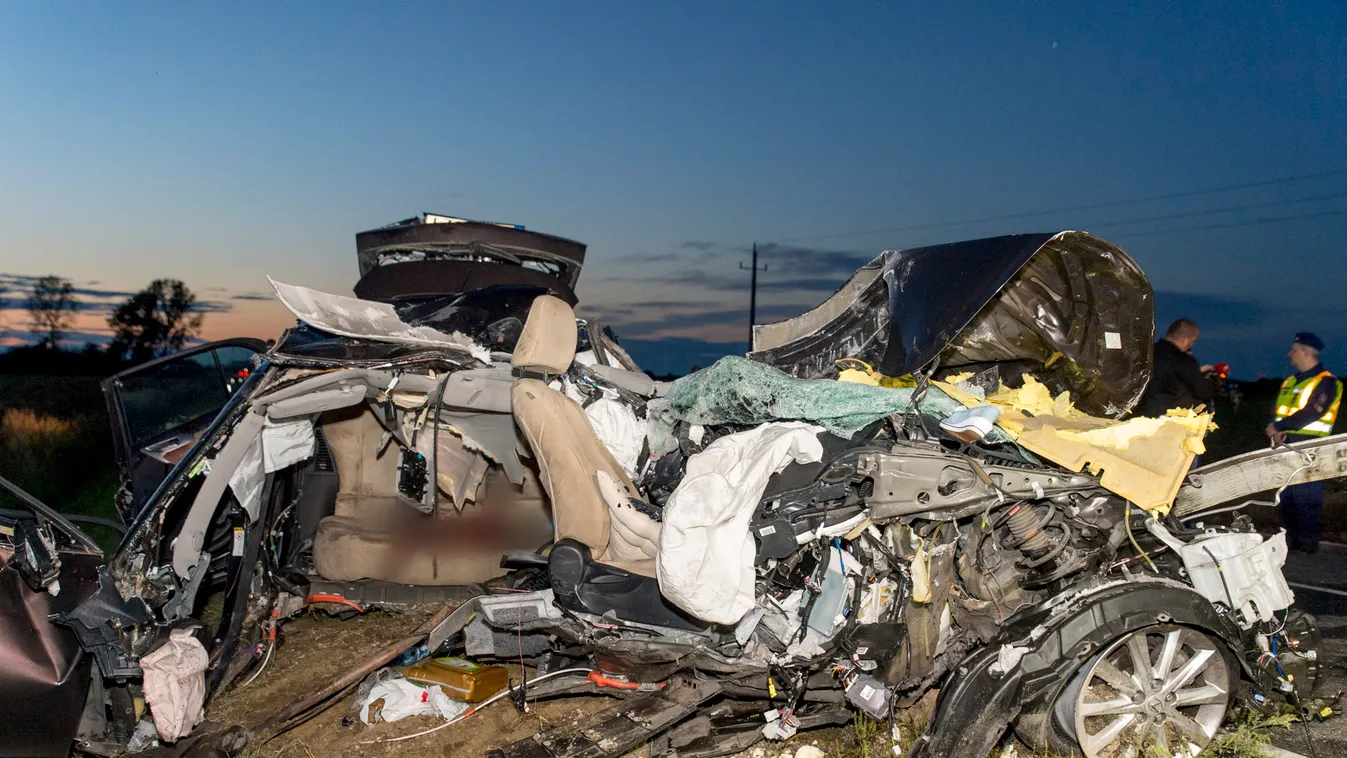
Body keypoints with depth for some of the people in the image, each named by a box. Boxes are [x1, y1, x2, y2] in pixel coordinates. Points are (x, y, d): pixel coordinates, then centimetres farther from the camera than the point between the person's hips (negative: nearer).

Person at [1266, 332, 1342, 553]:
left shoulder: (1325, 382, -5)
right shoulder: (1290, 382, 19)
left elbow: (1311, 414, -17)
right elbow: (1277, 411, 15)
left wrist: (1279, 427, -15)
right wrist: (1275, 429, -5)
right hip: (1285, 444, 8)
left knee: (1306, 495, -7)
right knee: (1285, 495, 9)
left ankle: (1309, 541, -1)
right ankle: (1293, 538, 17)